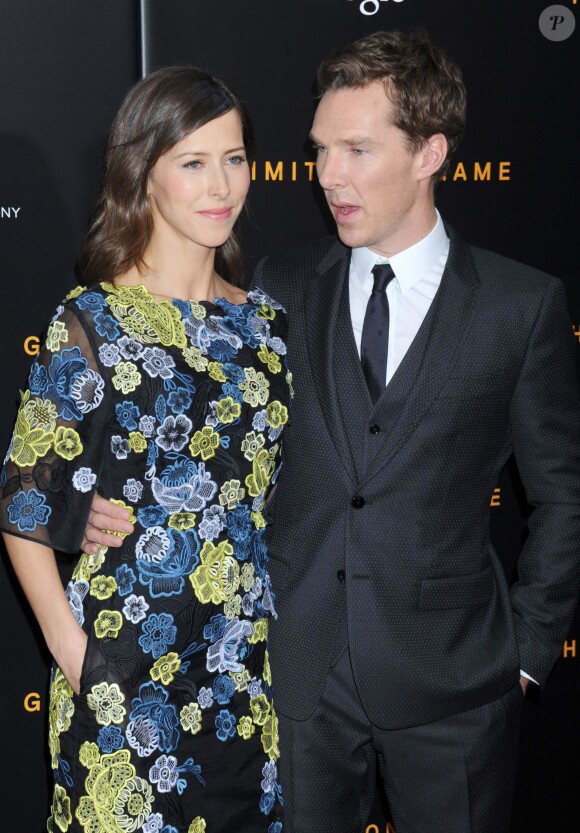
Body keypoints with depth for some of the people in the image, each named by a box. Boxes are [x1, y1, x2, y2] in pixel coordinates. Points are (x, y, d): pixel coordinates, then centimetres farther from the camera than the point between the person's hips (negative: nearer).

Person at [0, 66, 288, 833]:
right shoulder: (90, 324, -9)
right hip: (129, 666, -4)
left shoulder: (264, 321, 5)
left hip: (249, 663, 5)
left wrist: (278, 634, 8)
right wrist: (71, 648, -12)